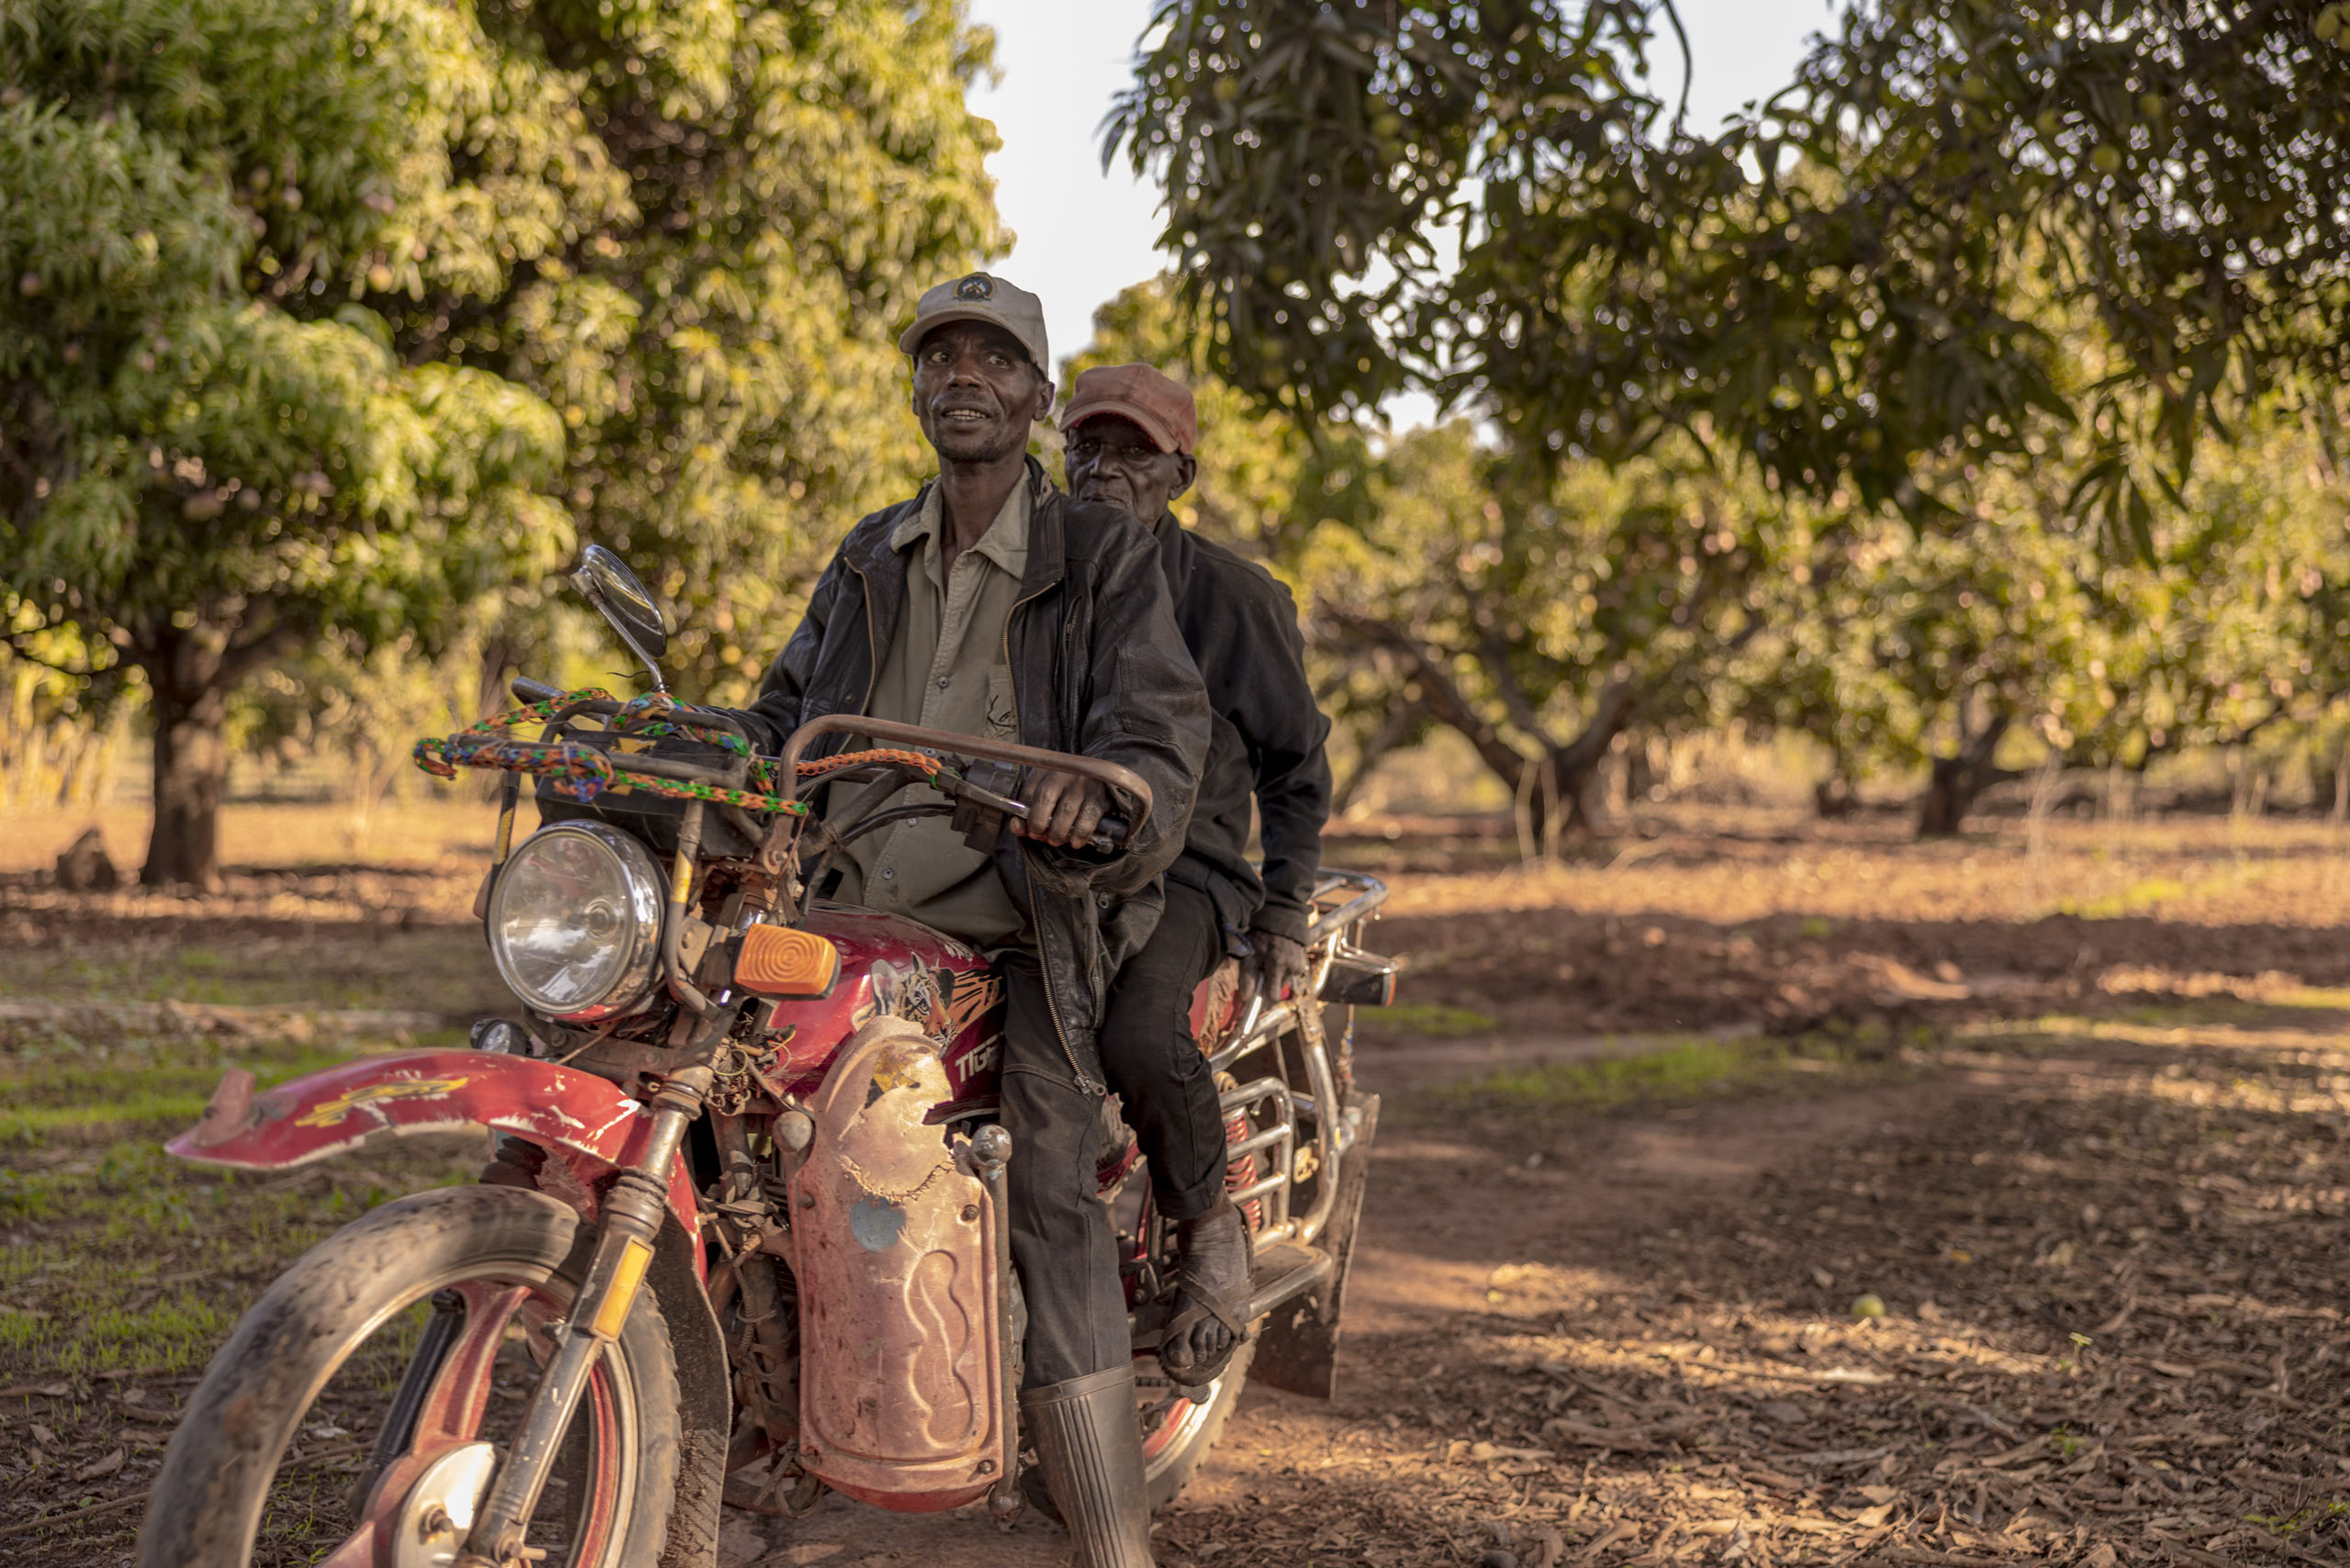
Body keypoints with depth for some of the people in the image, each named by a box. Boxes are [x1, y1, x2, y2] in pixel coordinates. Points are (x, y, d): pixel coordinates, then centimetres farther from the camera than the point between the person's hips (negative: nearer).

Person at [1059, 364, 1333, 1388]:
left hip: (1180, 867, -5)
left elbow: (1295, 763, 10)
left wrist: (1285, 912, 2)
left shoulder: (1234, 597, 4)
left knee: (1138, 1040, -36)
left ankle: (1211, 1227, -7)